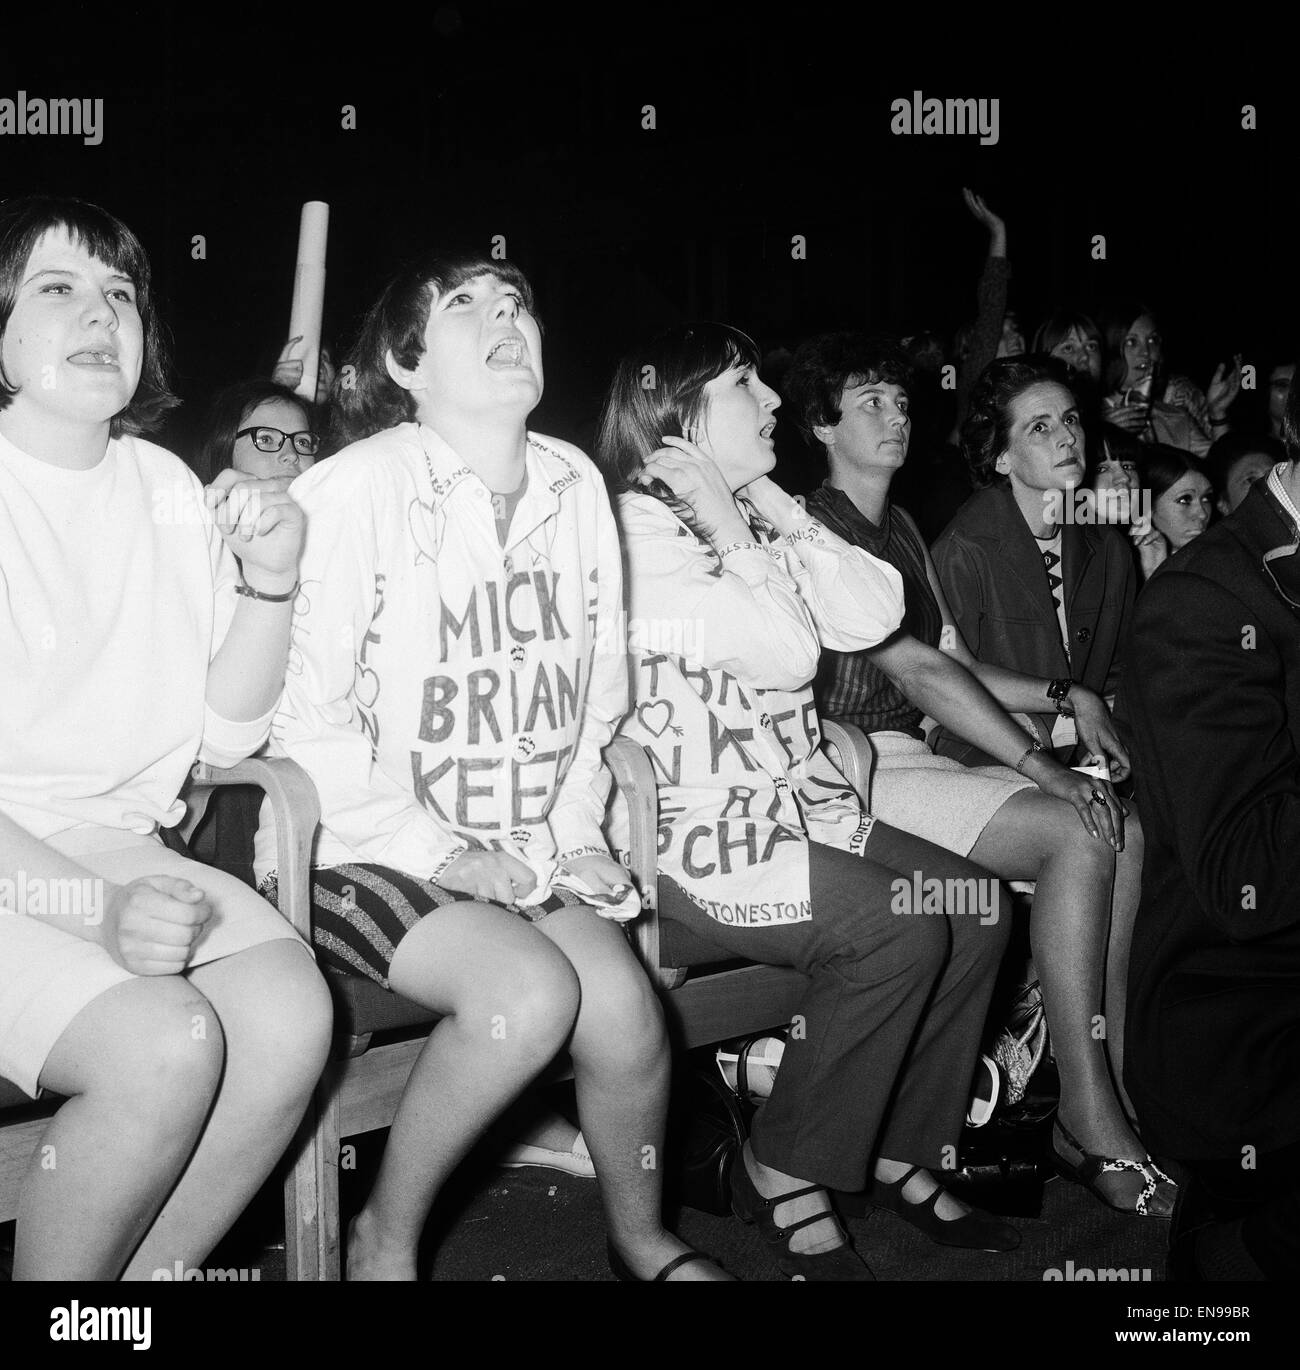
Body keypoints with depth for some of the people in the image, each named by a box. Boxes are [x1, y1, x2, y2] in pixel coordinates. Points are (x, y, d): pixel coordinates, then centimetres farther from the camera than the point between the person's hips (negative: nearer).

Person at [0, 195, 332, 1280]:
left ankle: (141, 1279, -1)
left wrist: (272, 579, -7)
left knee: (292, 1011, -20)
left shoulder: (168, 487, 12)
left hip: (123, 852, 5)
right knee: (168, 1041, -28)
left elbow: (225, 733, 9)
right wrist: (94, 906, -25)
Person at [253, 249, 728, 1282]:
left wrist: (574, 831, 4)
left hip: (526, 854, 5)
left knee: (624, 1006, -17)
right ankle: (385, 1238, -1)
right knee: (530, 991, -27)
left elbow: (600, 690, 15)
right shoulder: (358, 487, -11)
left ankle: (644, 1239, 14)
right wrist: (437, 853, -15)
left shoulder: (576, 484, 7)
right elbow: (305, 711, -14)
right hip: (362, 850, -5)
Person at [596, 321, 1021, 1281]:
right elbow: (786, 655, -19)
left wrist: (771, 504, 3)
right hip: (690, 835, -9)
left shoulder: (750, 522, 17)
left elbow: (871, 615, 5)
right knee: (900, 929, -24)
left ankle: (900, 1150, 10)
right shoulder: (639, 529, -11)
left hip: (792, 803, 9)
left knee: (977, 902, -4)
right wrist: (727, 525, -10)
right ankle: (784, 1179, -7)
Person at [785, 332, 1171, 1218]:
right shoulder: (815, 530, -9)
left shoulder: (901, 528, 20)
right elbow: (919, 672, -17)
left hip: (912, 753, 8)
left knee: (1123, 829, -9)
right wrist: (1044, 769, -19)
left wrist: (1067, 696, 1)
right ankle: (1089, 1114, -14)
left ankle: (1110, 1082, -6)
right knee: (1077, 834, -22)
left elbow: (955, 665, 15)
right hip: (846, 770, -8)